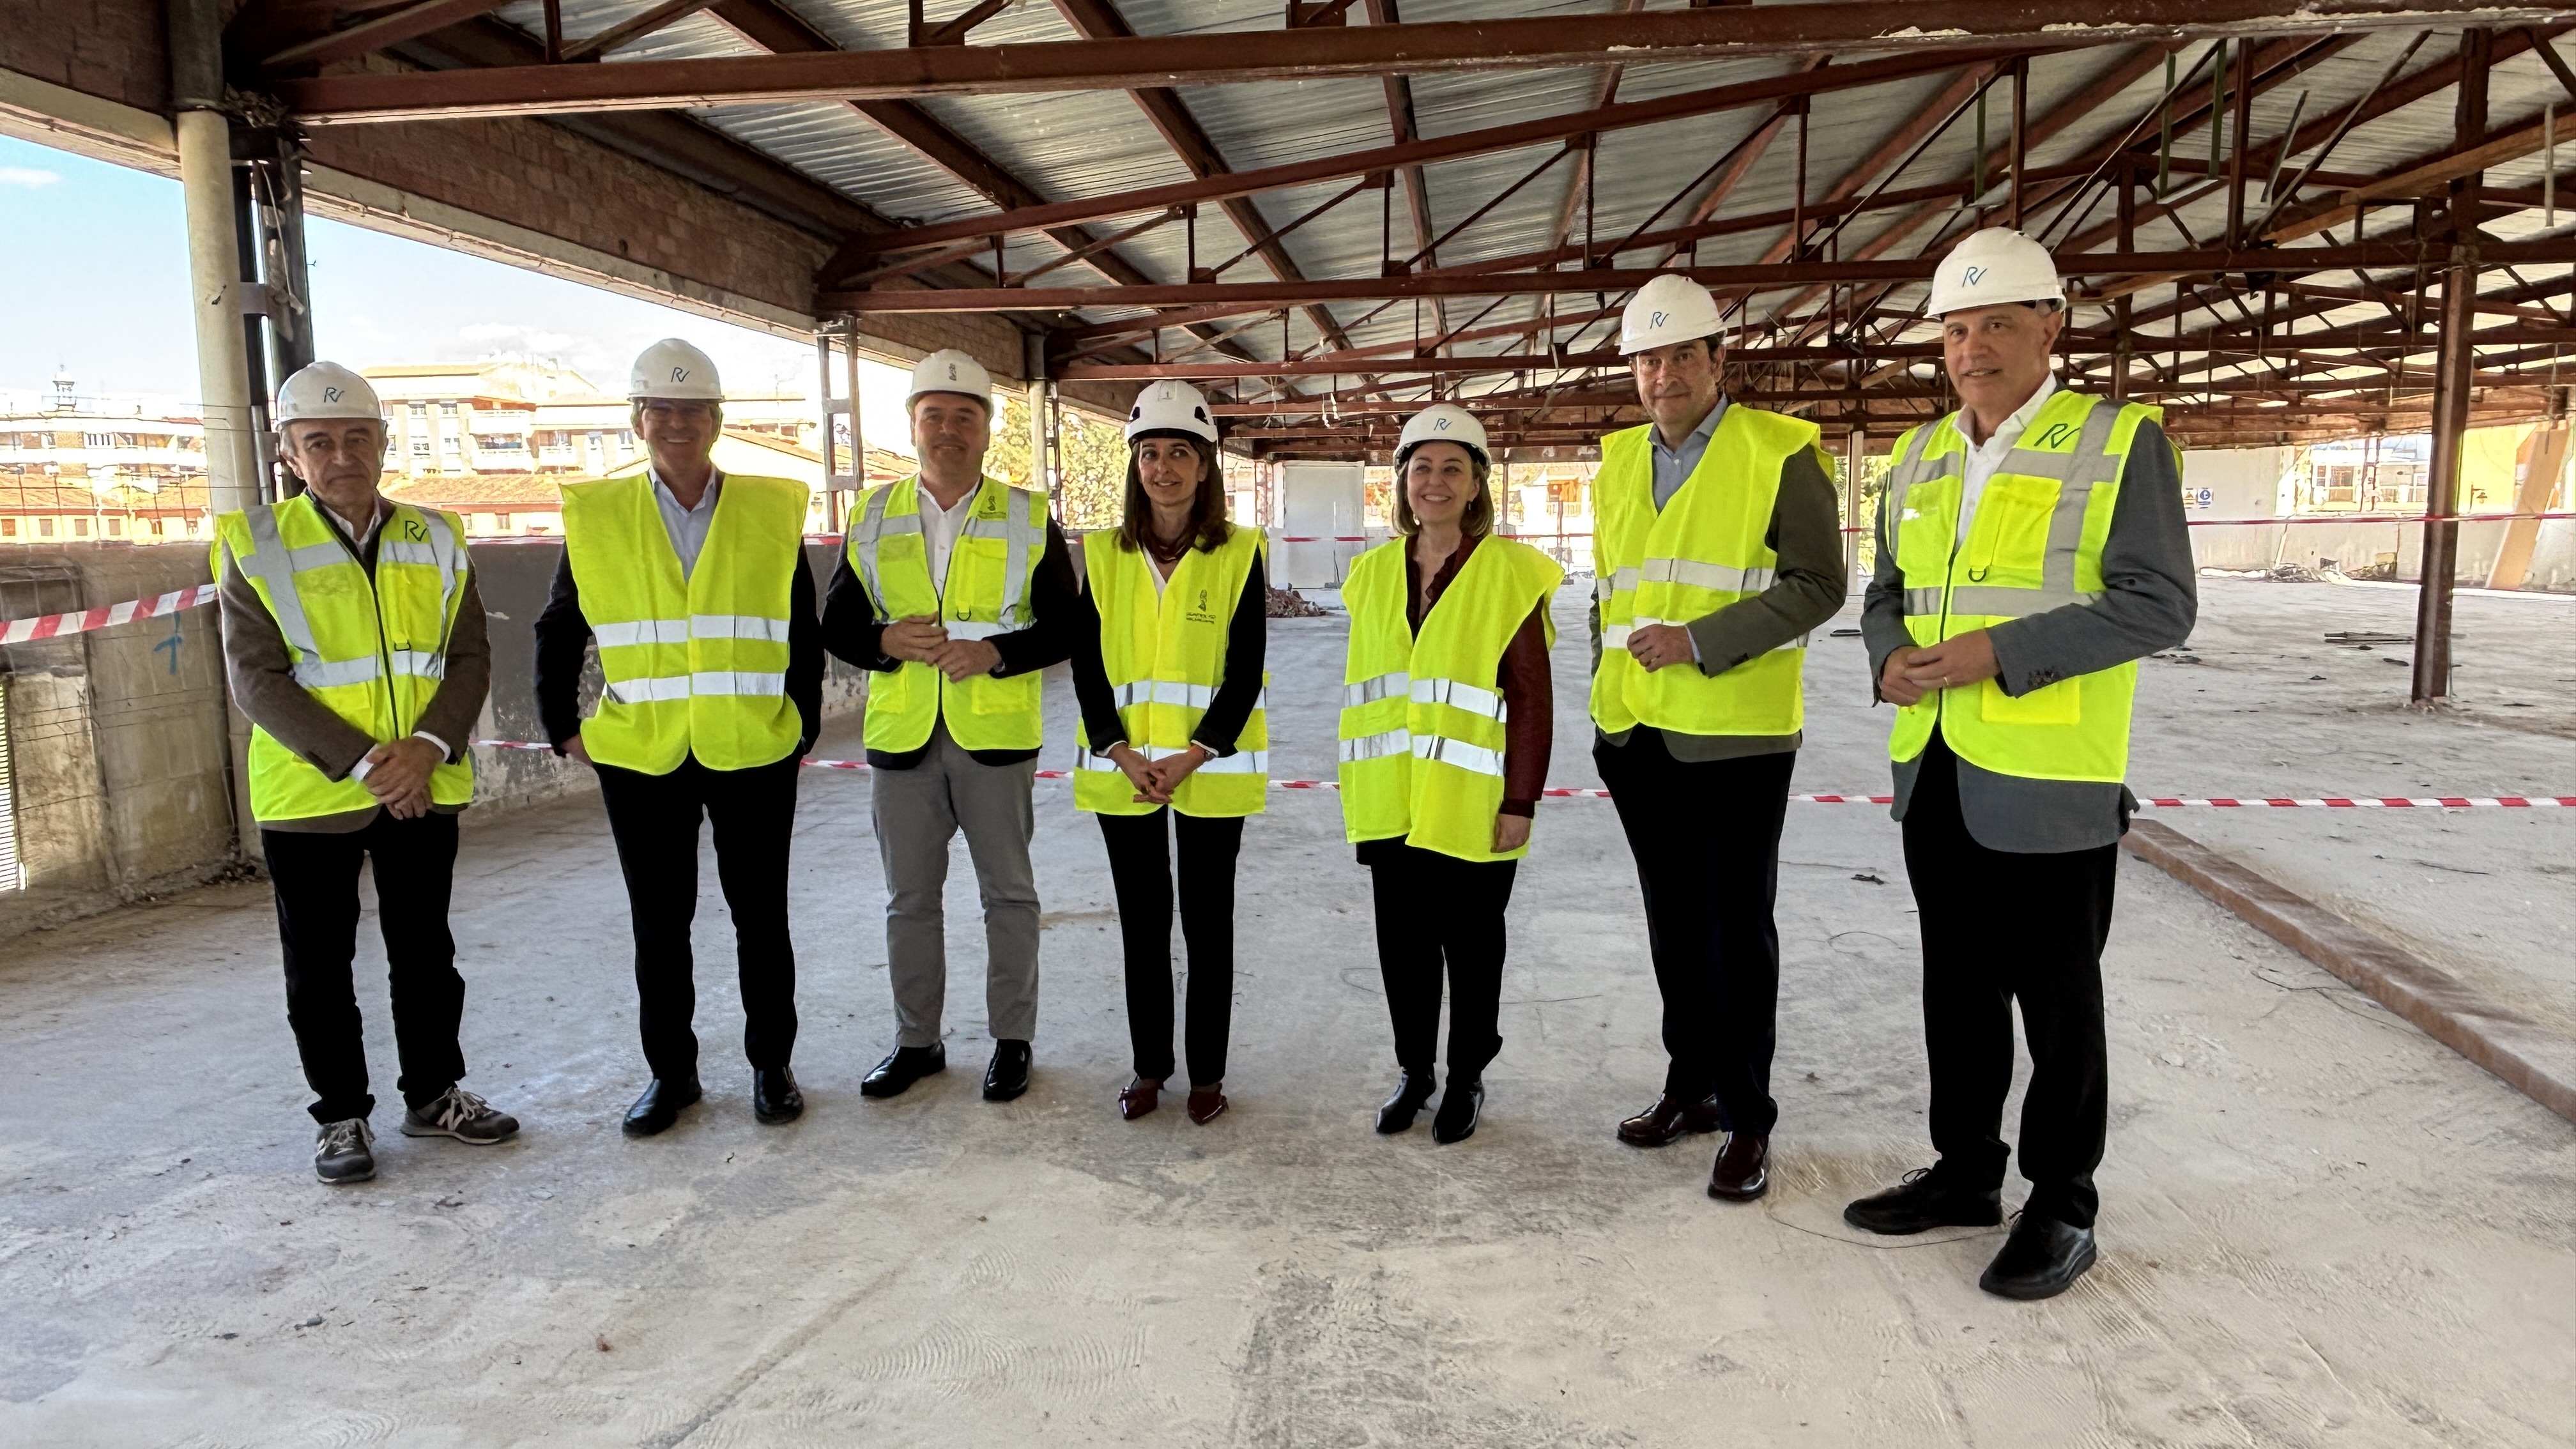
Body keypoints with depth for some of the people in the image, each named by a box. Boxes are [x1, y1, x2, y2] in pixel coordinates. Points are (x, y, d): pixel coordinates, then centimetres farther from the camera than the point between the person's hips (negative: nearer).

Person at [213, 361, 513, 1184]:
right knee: (320, 967, 8)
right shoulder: (257, 546, -5)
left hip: (425, 786, 3)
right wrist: (359, 762, -18)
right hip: (309, 793, -2)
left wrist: (429, 747, -15)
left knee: (425, 953, 13)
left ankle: (434, 1094, 28)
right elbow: (256, 680, -10)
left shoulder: (434, 539, 5)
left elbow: (470, 657, 1)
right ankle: (342, 1116, 23)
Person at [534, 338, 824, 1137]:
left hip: (754, 755, -1)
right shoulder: (596, 518, 2)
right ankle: (670, 1072, 25)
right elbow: (557, 634, 11)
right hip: (640, 759, 1)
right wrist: (564, 729, 6)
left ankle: (772, 1064, 23)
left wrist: (805, 727, 4)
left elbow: (805, 636, 8)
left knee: (761, 918, 8)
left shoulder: (773, 511, 2)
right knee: (658, 925, 10)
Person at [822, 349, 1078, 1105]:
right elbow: (837, 624, 8)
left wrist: (994, 651, -18)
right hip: (901, 735, 3)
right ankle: (916, 1041, 26)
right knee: (909, 897, 11)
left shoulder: (1028, 516, 1)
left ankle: (1012, 1040, 21)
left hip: (996, 736, -2)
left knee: (1009, 893, 7)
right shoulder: (873, 516, 7)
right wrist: (888, 640, -13)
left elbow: (1065, 628, -2)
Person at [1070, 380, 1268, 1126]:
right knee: (1141, 922, 11)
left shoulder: (1240, 554, -3)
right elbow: (1087, 666, 0)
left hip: (1211, 769, -2)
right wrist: (1124, 755, -11)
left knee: (1207, 923, 6)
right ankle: (1149, 1065, 25)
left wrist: (1192, 757, -15)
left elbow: (1246, 671, -7)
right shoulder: (1103, 555, 3)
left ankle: (1207, 1072, 20)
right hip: (1121, 768, 2)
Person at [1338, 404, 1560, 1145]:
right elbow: (1362, 687, 12)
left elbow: (1533, 700, -9)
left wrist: (1520, 801, -12)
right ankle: (1413, 1070, 31)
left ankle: (1466, 1079, 27)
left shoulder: (1510, 573, -8)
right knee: (1403, 942, 14)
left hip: (1471, 804, -4)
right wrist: (1356, 787, 11)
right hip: (1390, 803, 4)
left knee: (1469, 946, 10)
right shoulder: (1375, 572, 7)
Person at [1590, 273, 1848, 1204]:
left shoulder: (1779, 452, -7)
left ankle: (1748, 1119, 15)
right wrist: (1608, 691, 14)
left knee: (1737, 927, 2)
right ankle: (1693, 1086, 29)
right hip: (1638, 734, 6)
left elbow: (1817, 585, -12)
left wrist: (1700, 642, -20)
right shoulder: (1621, 463, 12)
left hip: (1737, 734, -6)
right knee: (1673, 920, 15)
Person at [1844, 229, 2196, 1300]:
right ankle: (1965, 1171, 31)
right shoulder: (1921, 457, 12)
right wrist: (1891, 658, -4)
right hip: (1935, 771, 6)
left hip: (2050, 780, -6)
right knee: (1958, 985, 16)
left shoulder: (2119, 443, -7)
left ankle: (2063, 1205, 22)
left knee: (2056, 1001, 6)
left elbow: (2159, 604, -13)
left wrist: (1999, 651, -21)